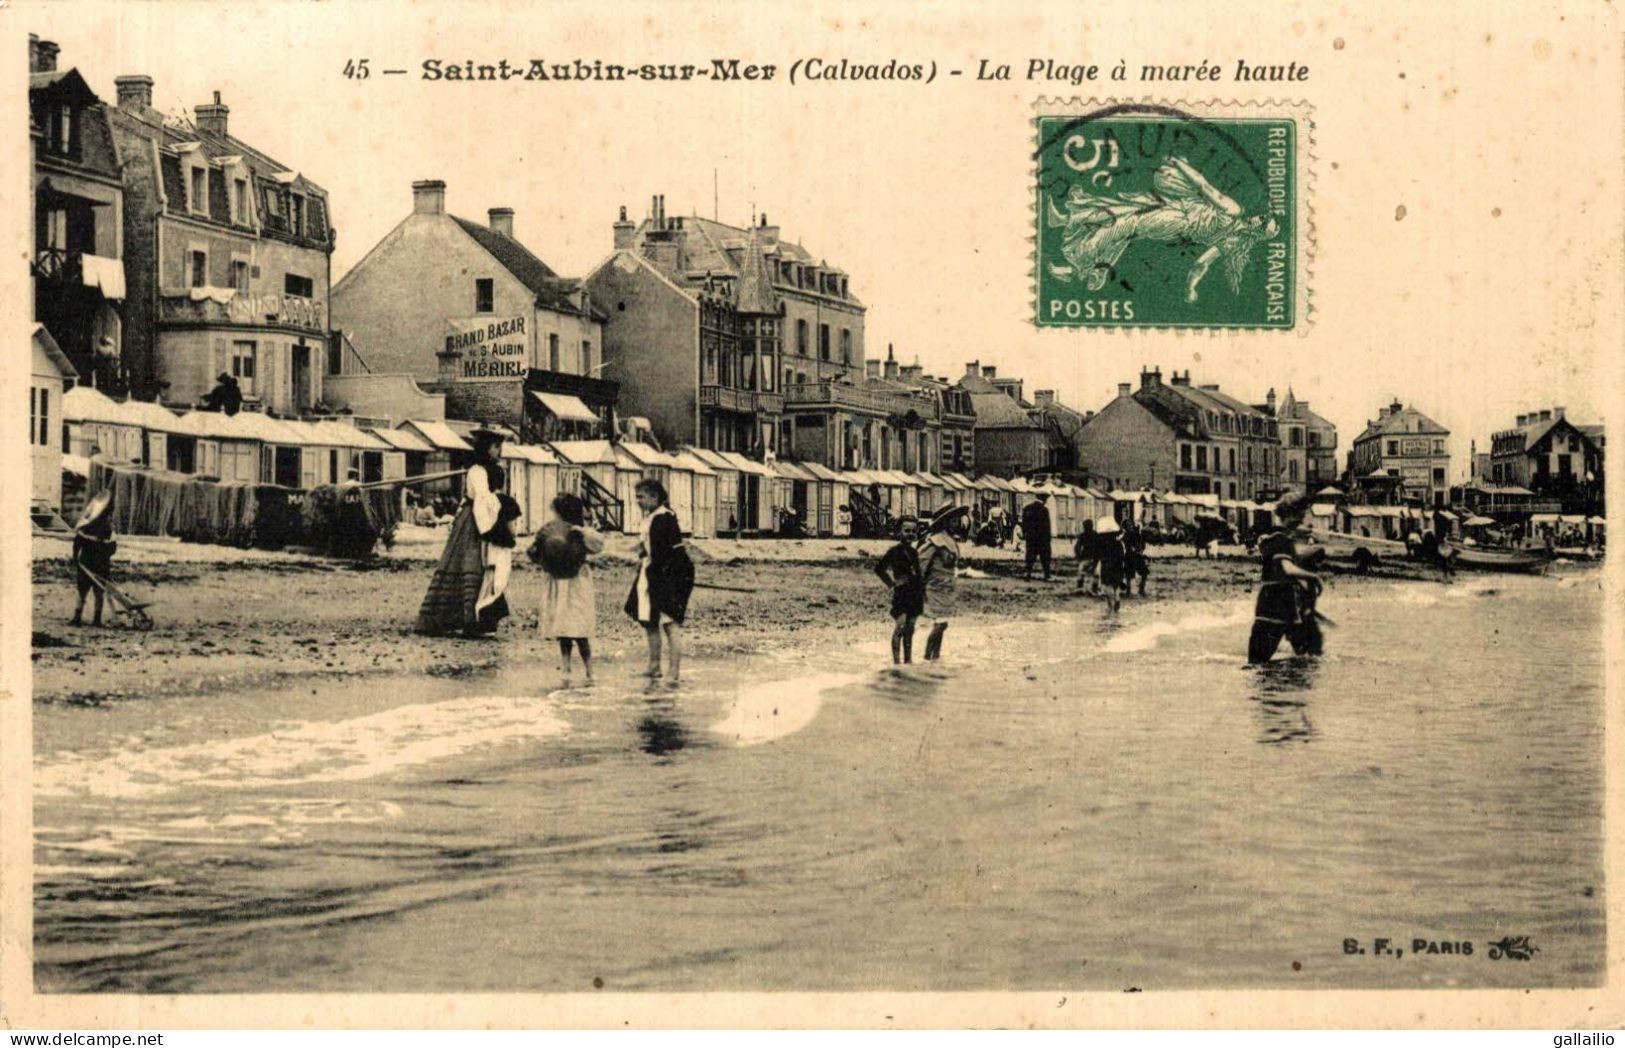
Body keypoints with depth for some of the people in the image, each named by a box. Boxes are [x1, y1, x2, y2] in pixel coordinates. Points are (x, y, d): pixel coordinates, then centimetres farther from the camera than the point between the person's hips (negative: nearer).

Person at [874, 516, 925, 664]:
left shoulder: (914, 552, 13)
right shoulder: (894, 552, -6)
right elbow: (879, 569, -7)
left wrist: (923, 593, 15)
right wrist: (891, 583, -9)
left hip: (915, 596, 6)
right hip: (901, 595, -6)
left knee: (910, 630, 10)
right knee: (900, 628, -12)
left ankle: (908, 661, 16)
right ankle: (896, 661, -12)